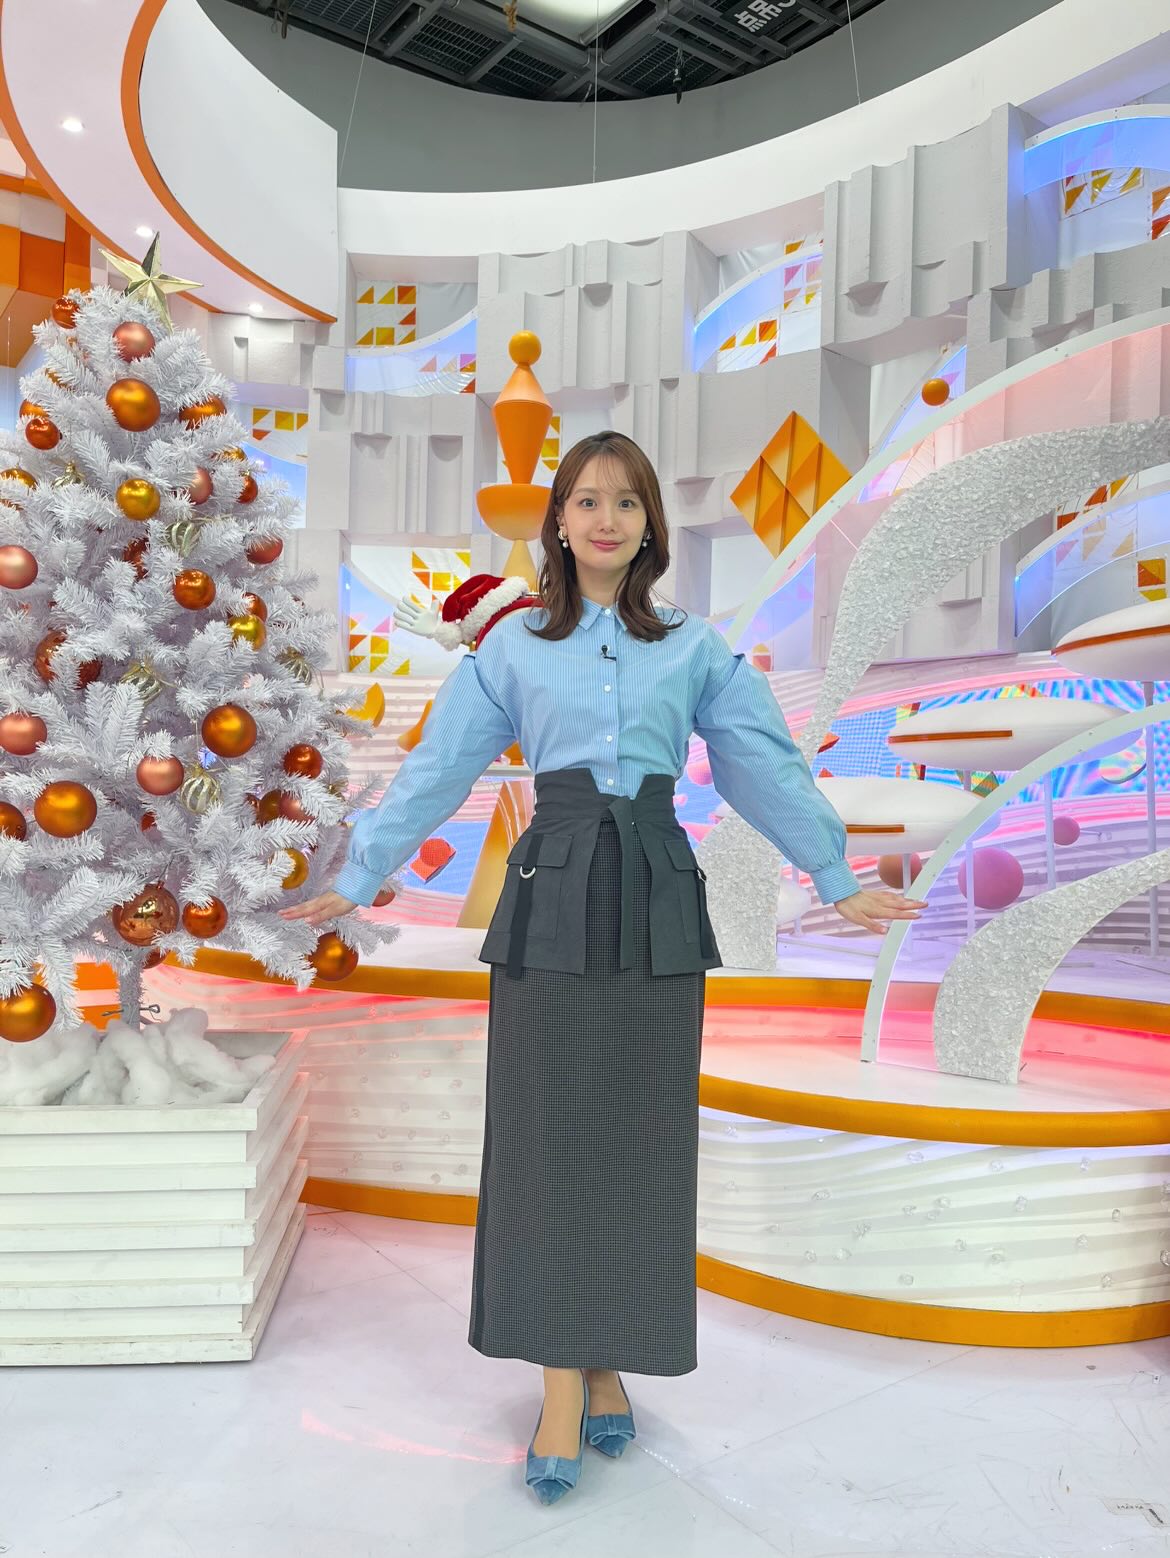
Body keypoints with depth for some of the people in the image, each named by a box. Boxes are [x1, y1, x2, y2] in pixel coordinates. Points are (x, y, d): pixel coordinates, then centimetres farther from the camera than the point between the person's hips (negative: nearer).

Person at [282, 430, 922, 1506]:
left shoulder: (696, 648, 10)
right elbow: (436, 771, 9)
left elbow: (767, 768, 12)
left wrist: (837, 880, 12)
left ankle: (612, 1367, 26)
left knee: (641, 1137, 7)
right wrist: (358, 881, 9)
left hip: (655, 901, 1)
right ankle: (563, 1389, 15)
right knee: (549, 1131, 1)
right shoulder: (511, 643, 8)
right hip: (552, 893, -1)